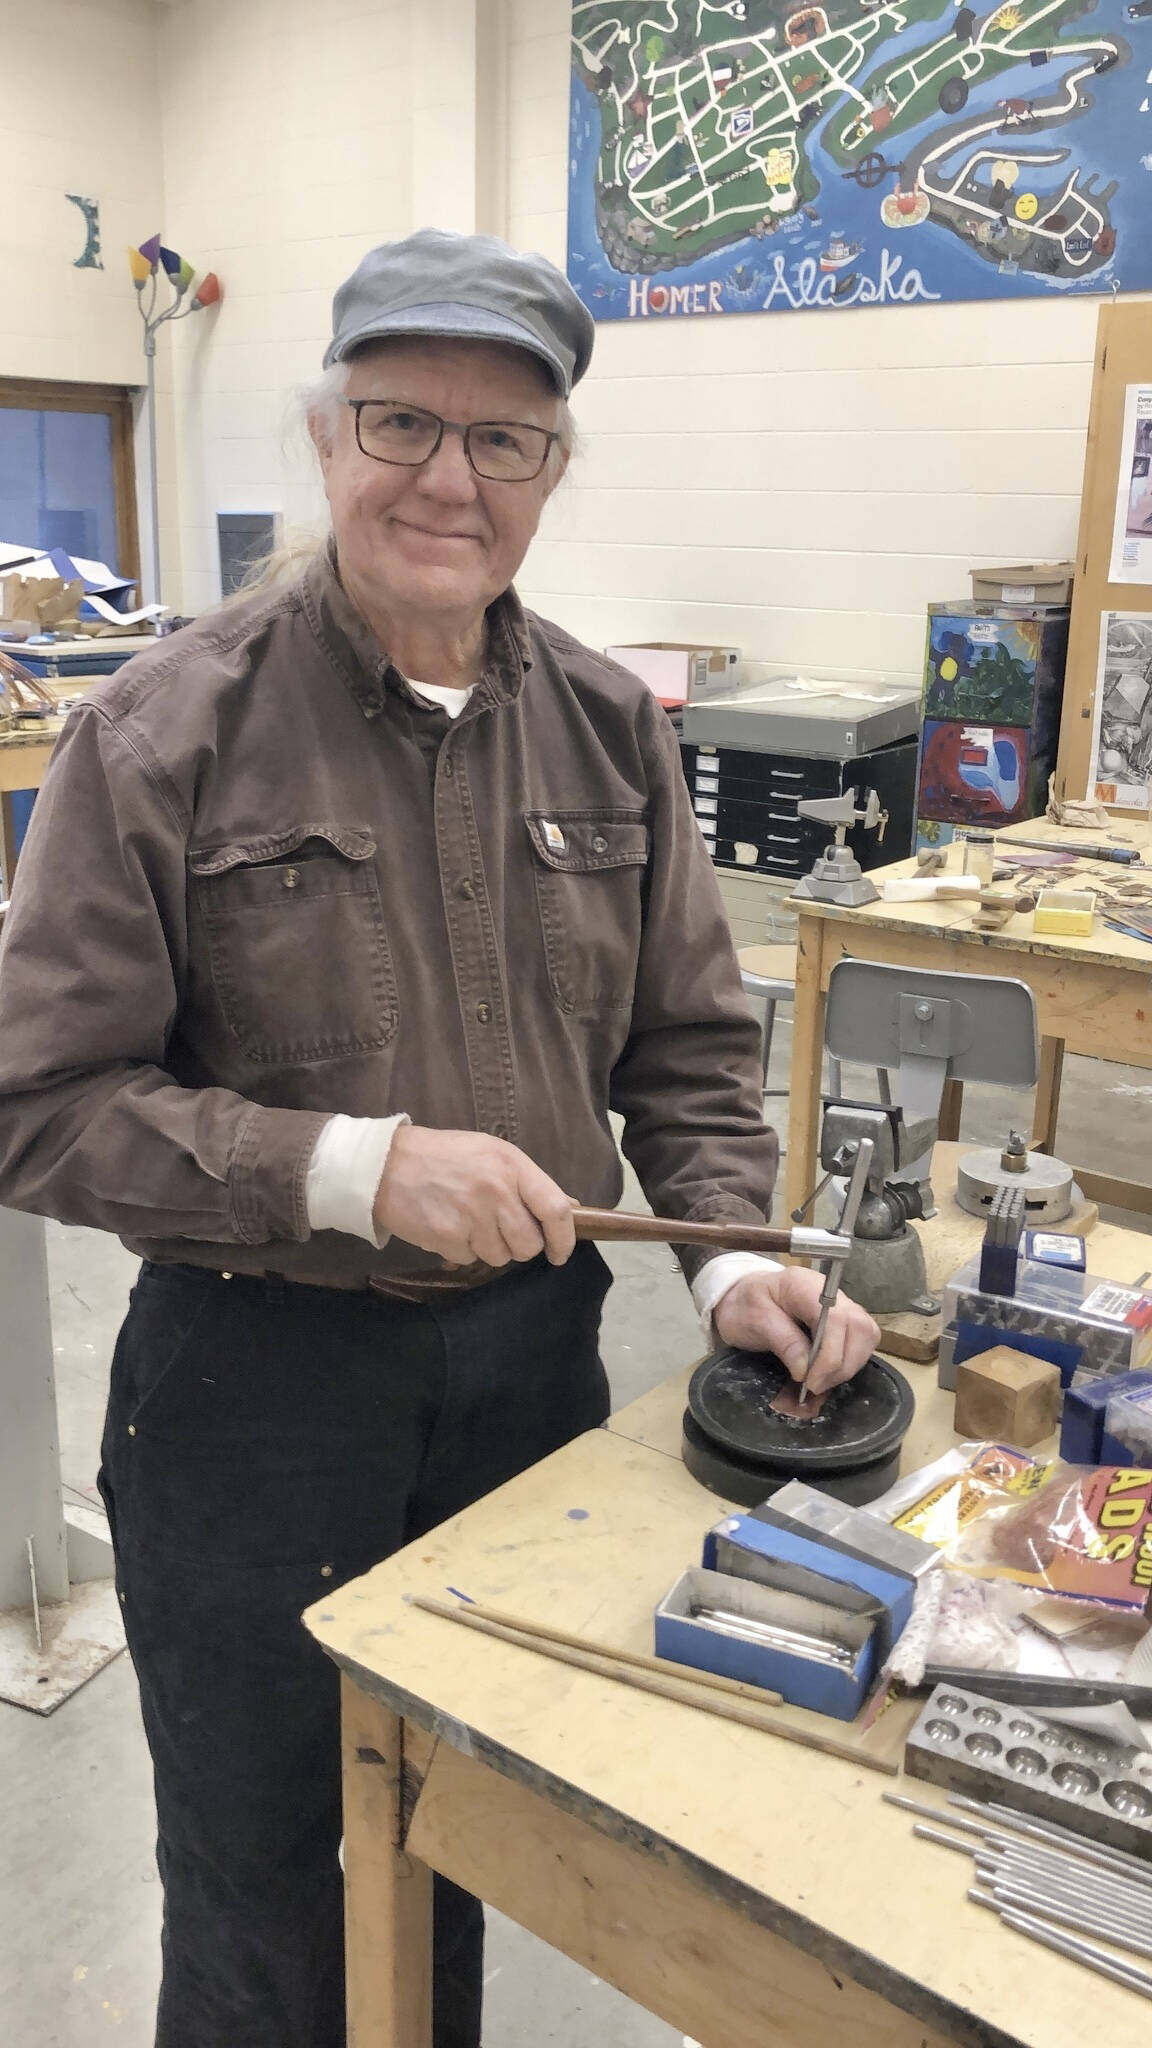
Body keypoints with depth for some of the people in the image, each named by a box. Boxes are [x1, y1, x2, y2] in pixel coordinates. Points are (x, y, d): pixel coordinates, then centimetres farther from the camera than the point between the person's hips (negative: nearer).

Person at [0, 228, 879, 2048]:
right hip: (256, 1370, -3)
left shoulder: (610, 729, 0)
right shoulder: (166, 732, -13)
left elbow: (689, 1044, 6)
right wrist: (354, 1166, -24)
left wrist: (729, 1253, -9)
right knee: (255, 1871, 19)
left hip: (533, 1349, 4)